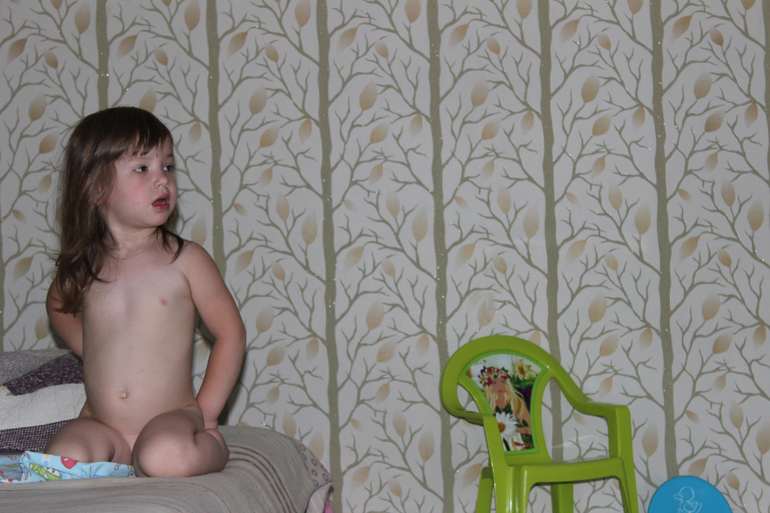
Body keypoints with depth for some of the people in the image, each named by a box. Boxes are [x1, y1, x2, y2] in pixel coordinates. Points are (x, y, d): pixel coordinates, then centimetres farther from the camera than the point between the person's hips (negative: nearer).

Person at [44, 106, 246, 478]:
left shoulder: (185, 260, -4)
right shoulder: (82, 266, 5)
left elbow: (230, 333, 0)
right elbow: (58, 306, 28)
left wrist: (204, 412, -5)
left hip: (169, 419, -2)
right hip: (101, 425, 2)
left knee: (165, 457, -36)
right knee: (64, 457, -29)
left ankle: (213, 447, -5)